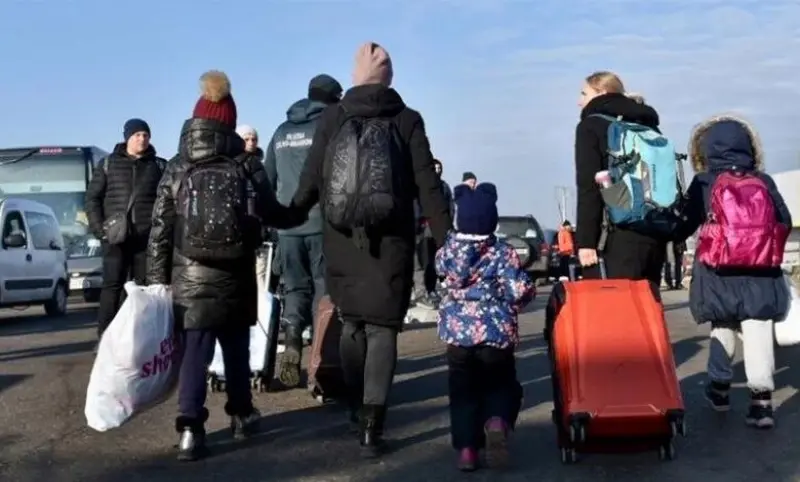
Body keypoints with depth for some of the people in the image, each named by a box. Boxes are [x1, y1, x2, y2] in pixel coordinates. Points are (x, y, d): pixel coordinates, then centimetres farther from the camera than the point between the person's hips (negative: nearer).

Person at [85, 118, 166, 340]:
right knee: (112, 285, -4)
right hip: (115, 236, -1)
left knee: (143, 287, 3)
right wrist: (99, 228, -4)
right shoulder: (108, 164, 9)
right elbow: (92, 197, 7)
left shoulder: (159, 166, 10)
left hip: (148, 236, 1)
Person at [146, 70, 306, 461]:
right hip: (235, 277, 0)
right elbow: (271, 214, 1)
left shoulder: (177, 170, 2)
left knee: (194, 352, 0)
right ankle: (241, 413, 29)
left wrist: (157, 279, 6)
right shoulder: (246, 166, -2)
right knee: (236, 347, 17)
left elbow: (160, 230, 1)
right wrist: (303, 212, 21)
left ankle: (191, 429, -10)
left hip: (190, 277, 0)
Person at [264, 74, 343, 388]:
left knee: (295, 288, 13)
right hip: (323, 223, -4)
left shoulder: (282, 132, 14)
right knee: (325, 289, 2)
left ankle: (292, 345, -4)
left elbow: (268, 180, 19)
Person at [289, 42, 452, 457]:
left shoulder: (331, 118, 2)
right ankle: (371, 425, -6)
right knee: (382, 329, 3)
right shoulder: (407, 120, -1)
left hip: (341, 243, 2)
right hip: (389, 243, -2)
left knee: (351, 324, 19)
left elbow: (310, 183, 0)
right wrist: (446, 240, -1)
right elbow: (428, 187, -4)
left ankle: (357, 409, 26)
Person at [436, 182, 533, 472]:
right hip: (496, 331, -2)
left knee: (463, 389, 14)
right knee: (502, 384, 15)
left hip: (457, 330, 2)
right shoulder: (503, 252, -8)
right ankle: (497, 421, -16)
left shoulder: (449, 249, 1)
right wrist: (526, 294, 9)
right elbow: (520, 290, -14)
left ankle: (466, 446, 2)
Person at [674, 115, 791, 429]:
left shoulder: (703, 183, 1)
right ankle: (761, 398, -10)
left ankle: (720, 387, 27)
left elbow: (684, 225, 1)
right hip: (760, 273, 0)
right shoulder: (764, 181, 7)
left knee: (723, 327, 18)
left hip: (719, 272, 0)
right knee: (758, 331, -2)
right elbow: (784, 221, 10)